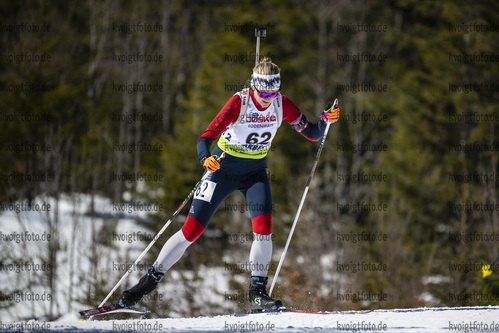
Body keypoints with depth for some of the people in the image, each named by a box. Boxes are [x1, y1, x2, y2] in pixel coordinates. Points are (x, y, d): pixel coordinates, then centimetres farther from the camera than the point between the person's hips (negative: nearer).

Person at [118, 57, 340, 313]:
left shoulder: (282, 105, -11)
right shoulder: (239, 103, -24)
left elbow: (311, 134, -4)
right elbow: (206, 137, -30)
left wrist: (325, 121, -25)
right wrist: (206, 158, -50)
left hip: (255, 171, 3)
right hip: (224, 167, -3)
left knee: (264, 225, -20)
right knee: (192, 230, -5)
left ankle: (257, 294, -11)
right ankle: (148, 282, 8)